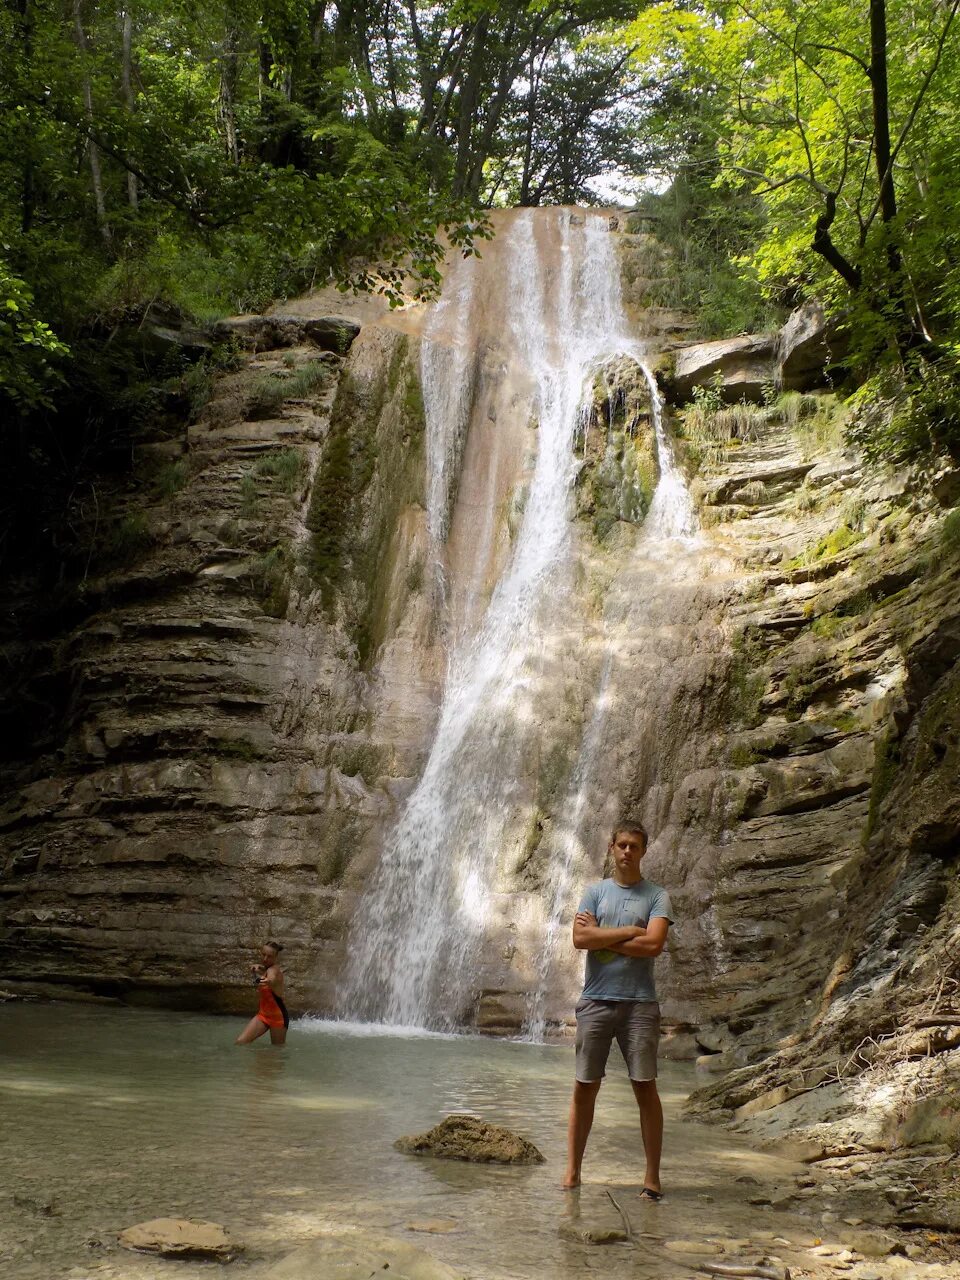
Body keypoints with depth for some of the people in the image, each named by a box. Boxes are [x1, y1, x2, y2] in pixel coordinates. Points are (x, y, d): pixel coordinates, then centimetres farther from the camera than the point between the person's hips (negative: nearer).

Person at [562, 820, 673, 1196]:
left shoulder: (656, 896, 5)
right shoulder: (595, 892, 10)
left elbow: (654, 944, -11)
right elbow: (580, 938, -5)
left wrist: (601, 937, -6)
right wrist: (629, 931, -9)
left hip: (639, 1003, -1)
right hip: (595, 1001, 1)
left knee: (645, 1088, 0)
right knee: (584, 1088, 3)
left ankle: (652, 1175, 6)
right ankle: (572, 1171, 10)